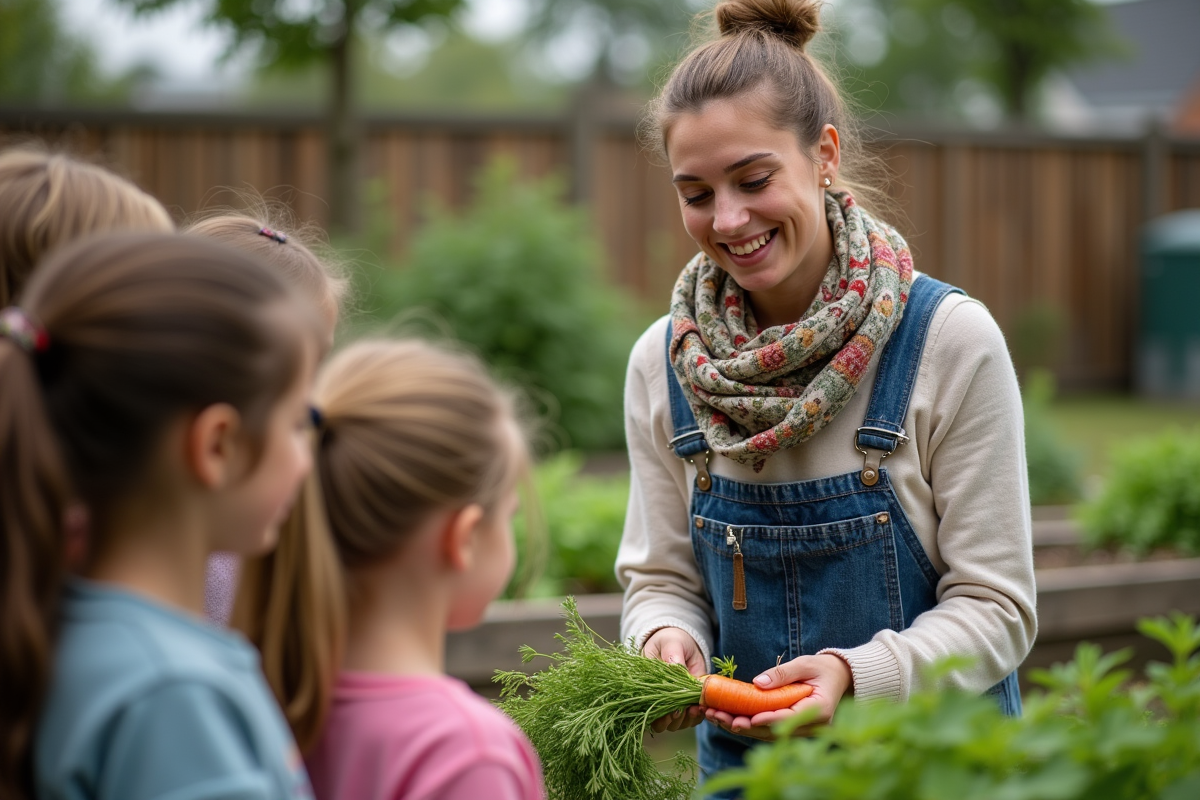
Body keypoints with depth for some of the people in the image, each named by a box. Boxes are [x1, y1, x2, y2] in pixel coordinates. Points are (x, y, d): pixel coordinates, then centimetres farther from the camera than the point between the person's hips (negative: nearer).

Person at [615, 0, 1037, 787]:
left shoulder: (951, 341, -15)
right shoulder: (662, 362, -4)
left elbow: (996, 606, -13)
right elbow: (662, 578, 3)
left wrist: (856, 676, -28)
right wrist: (666, 638, -19)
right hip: (742, 759, 3)